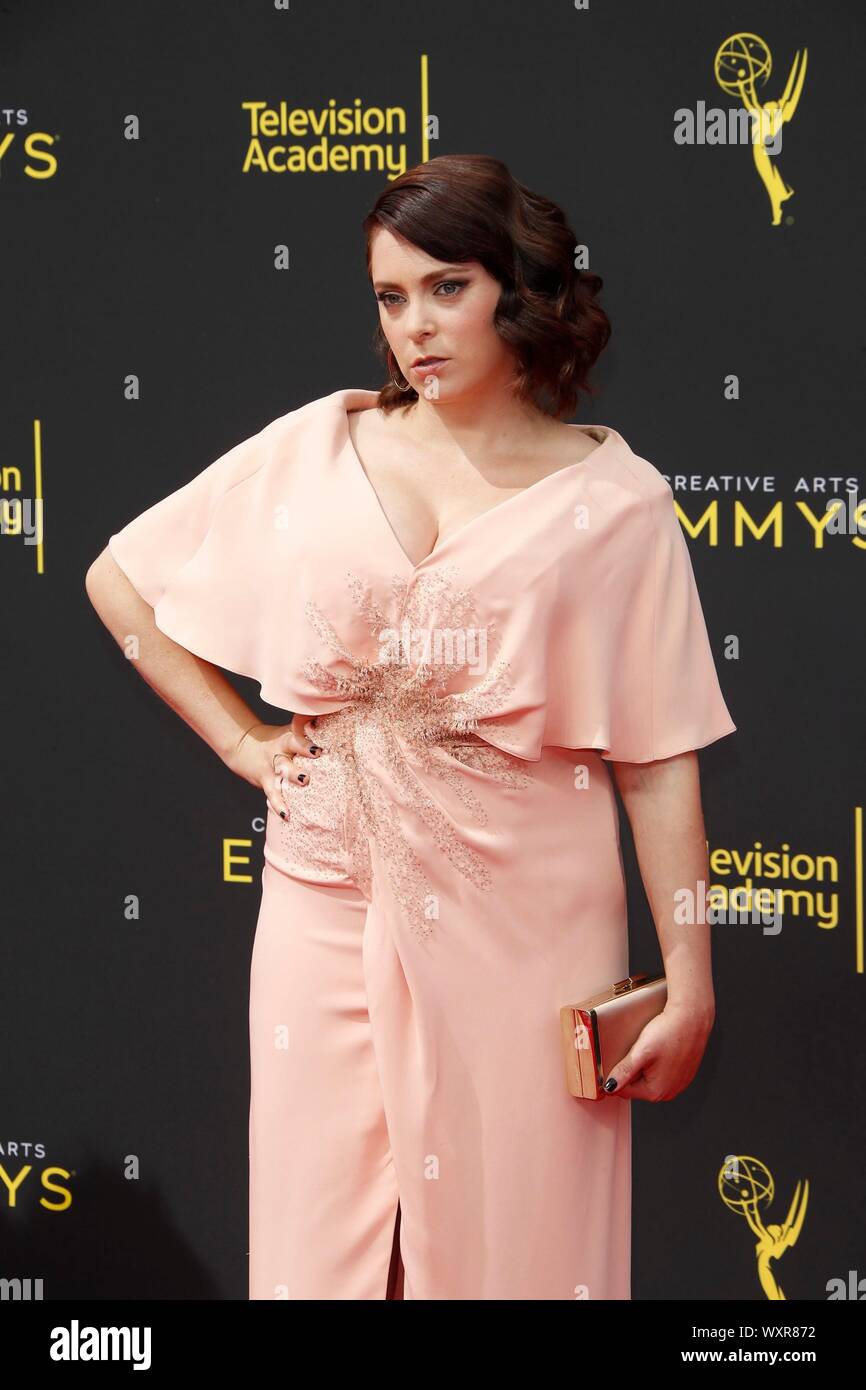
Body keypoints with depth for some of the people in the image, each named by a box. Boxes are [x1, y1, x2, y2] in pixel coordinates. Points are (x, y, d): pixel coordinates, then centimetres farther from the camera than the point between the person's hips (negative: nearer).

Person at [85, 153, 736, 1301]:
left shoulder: (613, 499, 0)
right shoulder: (315, 450, 5)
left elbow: (656, 761, -2)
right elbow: (118, 579, 13)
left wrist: (690, 983, -4)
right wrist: (241, 742, 7)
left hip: (525, 925, -2)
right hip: (333, 907, 2)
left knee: (519, 1244, 7)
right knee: (324, 1239, 9)